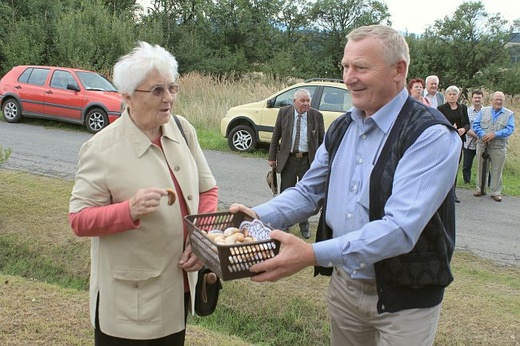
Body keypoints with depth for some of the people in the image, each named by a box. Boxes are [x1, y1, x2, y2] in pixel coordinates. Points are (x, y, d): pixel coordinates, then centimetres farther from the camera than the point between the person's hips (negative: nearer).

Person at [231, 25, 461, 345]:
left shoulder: (432, 135, -20)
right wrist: (260, 216, -9)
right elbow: (309, 191, 9)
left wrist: (314, 254, -39)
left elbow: (401, 228, -30)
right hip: (344, 285, 6)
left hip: (404, 299, -6)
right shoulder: (341, 128, 3)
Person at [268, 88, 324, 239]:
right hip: (288, 159, 0)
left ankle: (304, 226, 23)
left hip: (308, 160, 0)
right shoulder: (284, 112, -2)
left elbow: (321, 140, 4)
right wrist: (272, 157, 2)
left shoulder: (316, 116, -2)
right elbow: (275, 136, 4)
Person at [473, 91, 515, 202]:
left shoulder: (509, 114, 2)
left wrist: (495, 134, -20)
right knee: (481, 168, 10)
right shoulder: (484, 111, 7)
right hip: (482, 145, 2)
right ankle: (480, 189, 22)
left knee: (496, 170, 3)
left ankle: (495, 192, 14)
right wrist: (482, 135, -17)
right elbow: (476, 124, 1)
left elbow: (509, 129, -8)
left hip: (499, 147, -1)